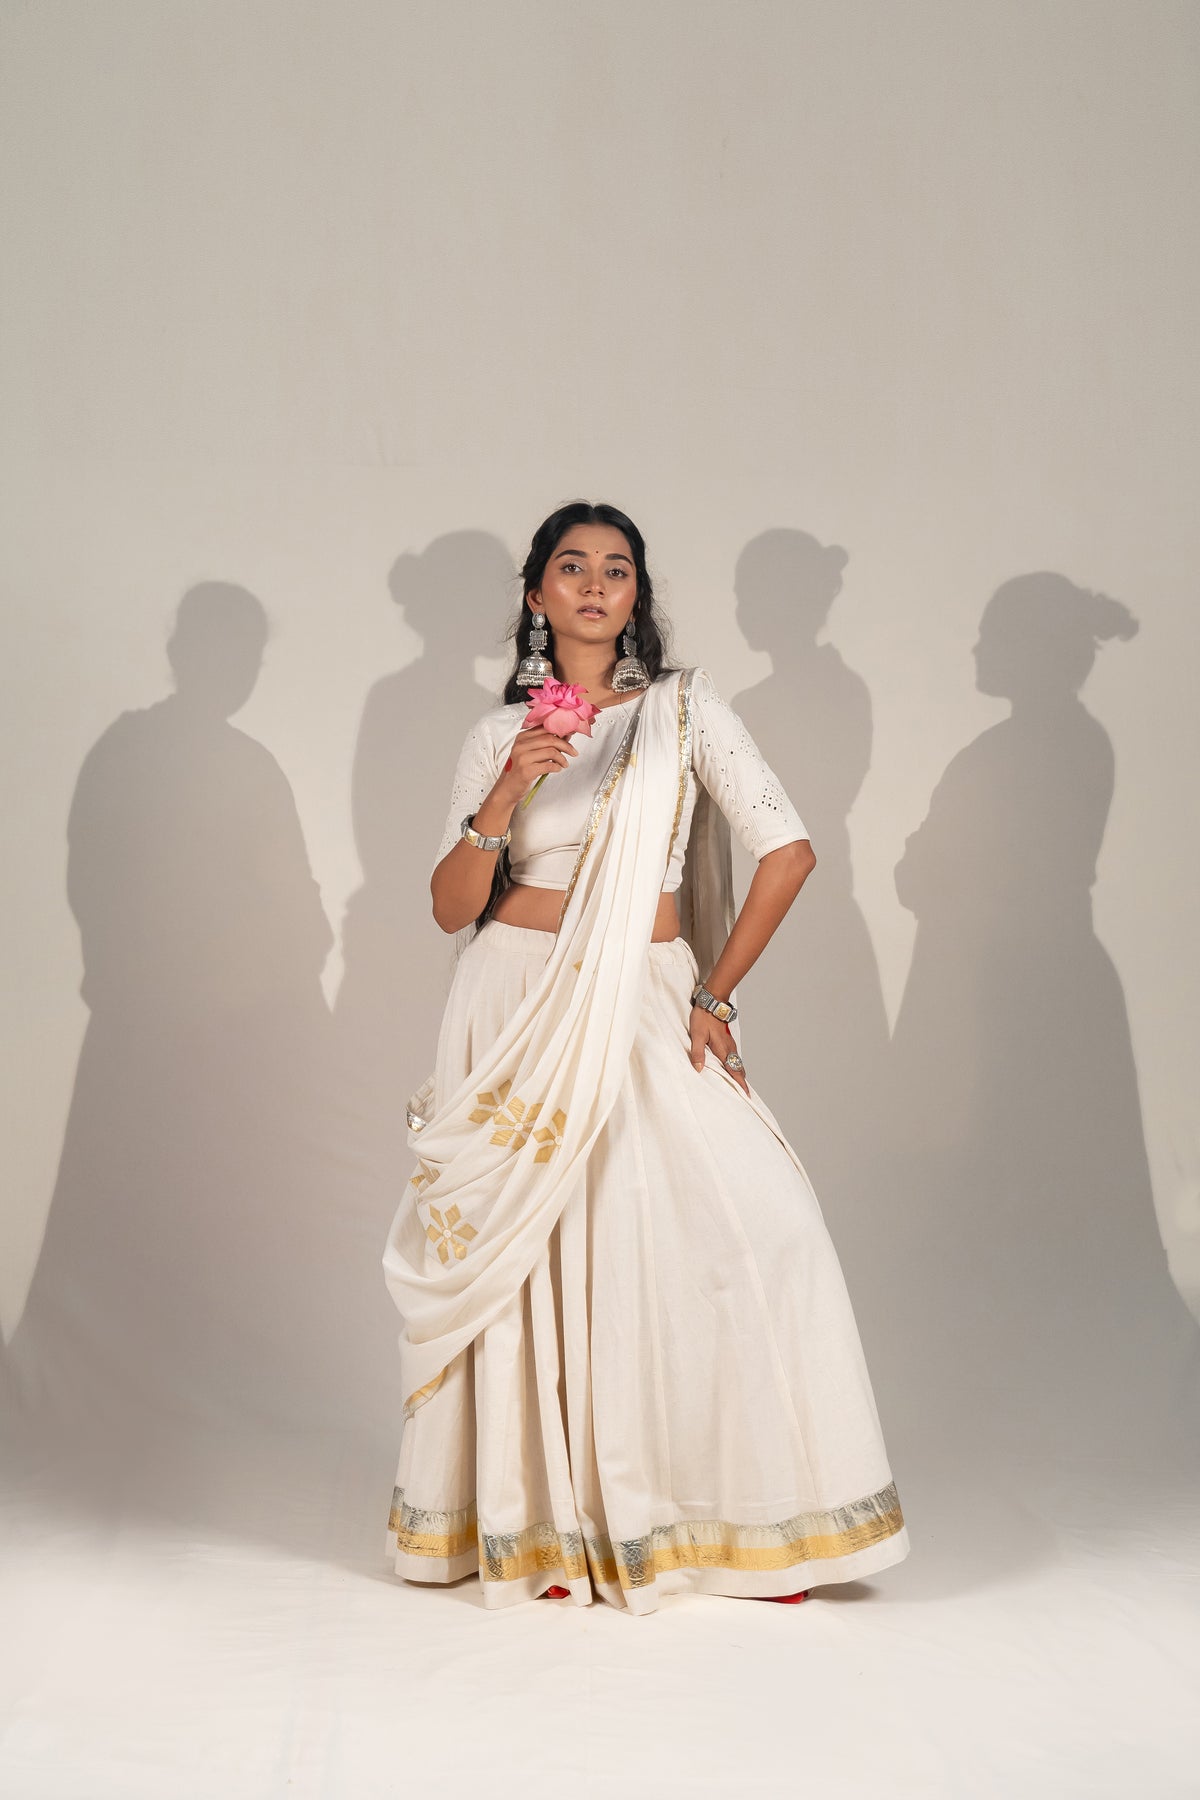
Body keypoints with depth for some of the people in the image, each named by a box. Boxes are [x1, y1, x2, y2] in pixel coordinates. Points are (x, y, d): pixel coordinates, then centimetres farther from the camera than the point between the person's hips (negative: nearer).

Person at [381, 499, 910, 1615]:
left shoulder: (685, 709, 5)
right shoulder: (499, 735, 8)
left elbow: (787, 850, 0)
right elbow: (451, 907, 3)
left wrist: (715, 993, -1)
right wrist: (505, 799, -13)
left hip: (646, 1010, 0)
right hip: (519, 1014, 1)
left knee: (752, 1220, -12)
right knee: (527, 1255, -2)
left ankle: (755, 1517, 3)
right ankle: (541, 1522, 13)